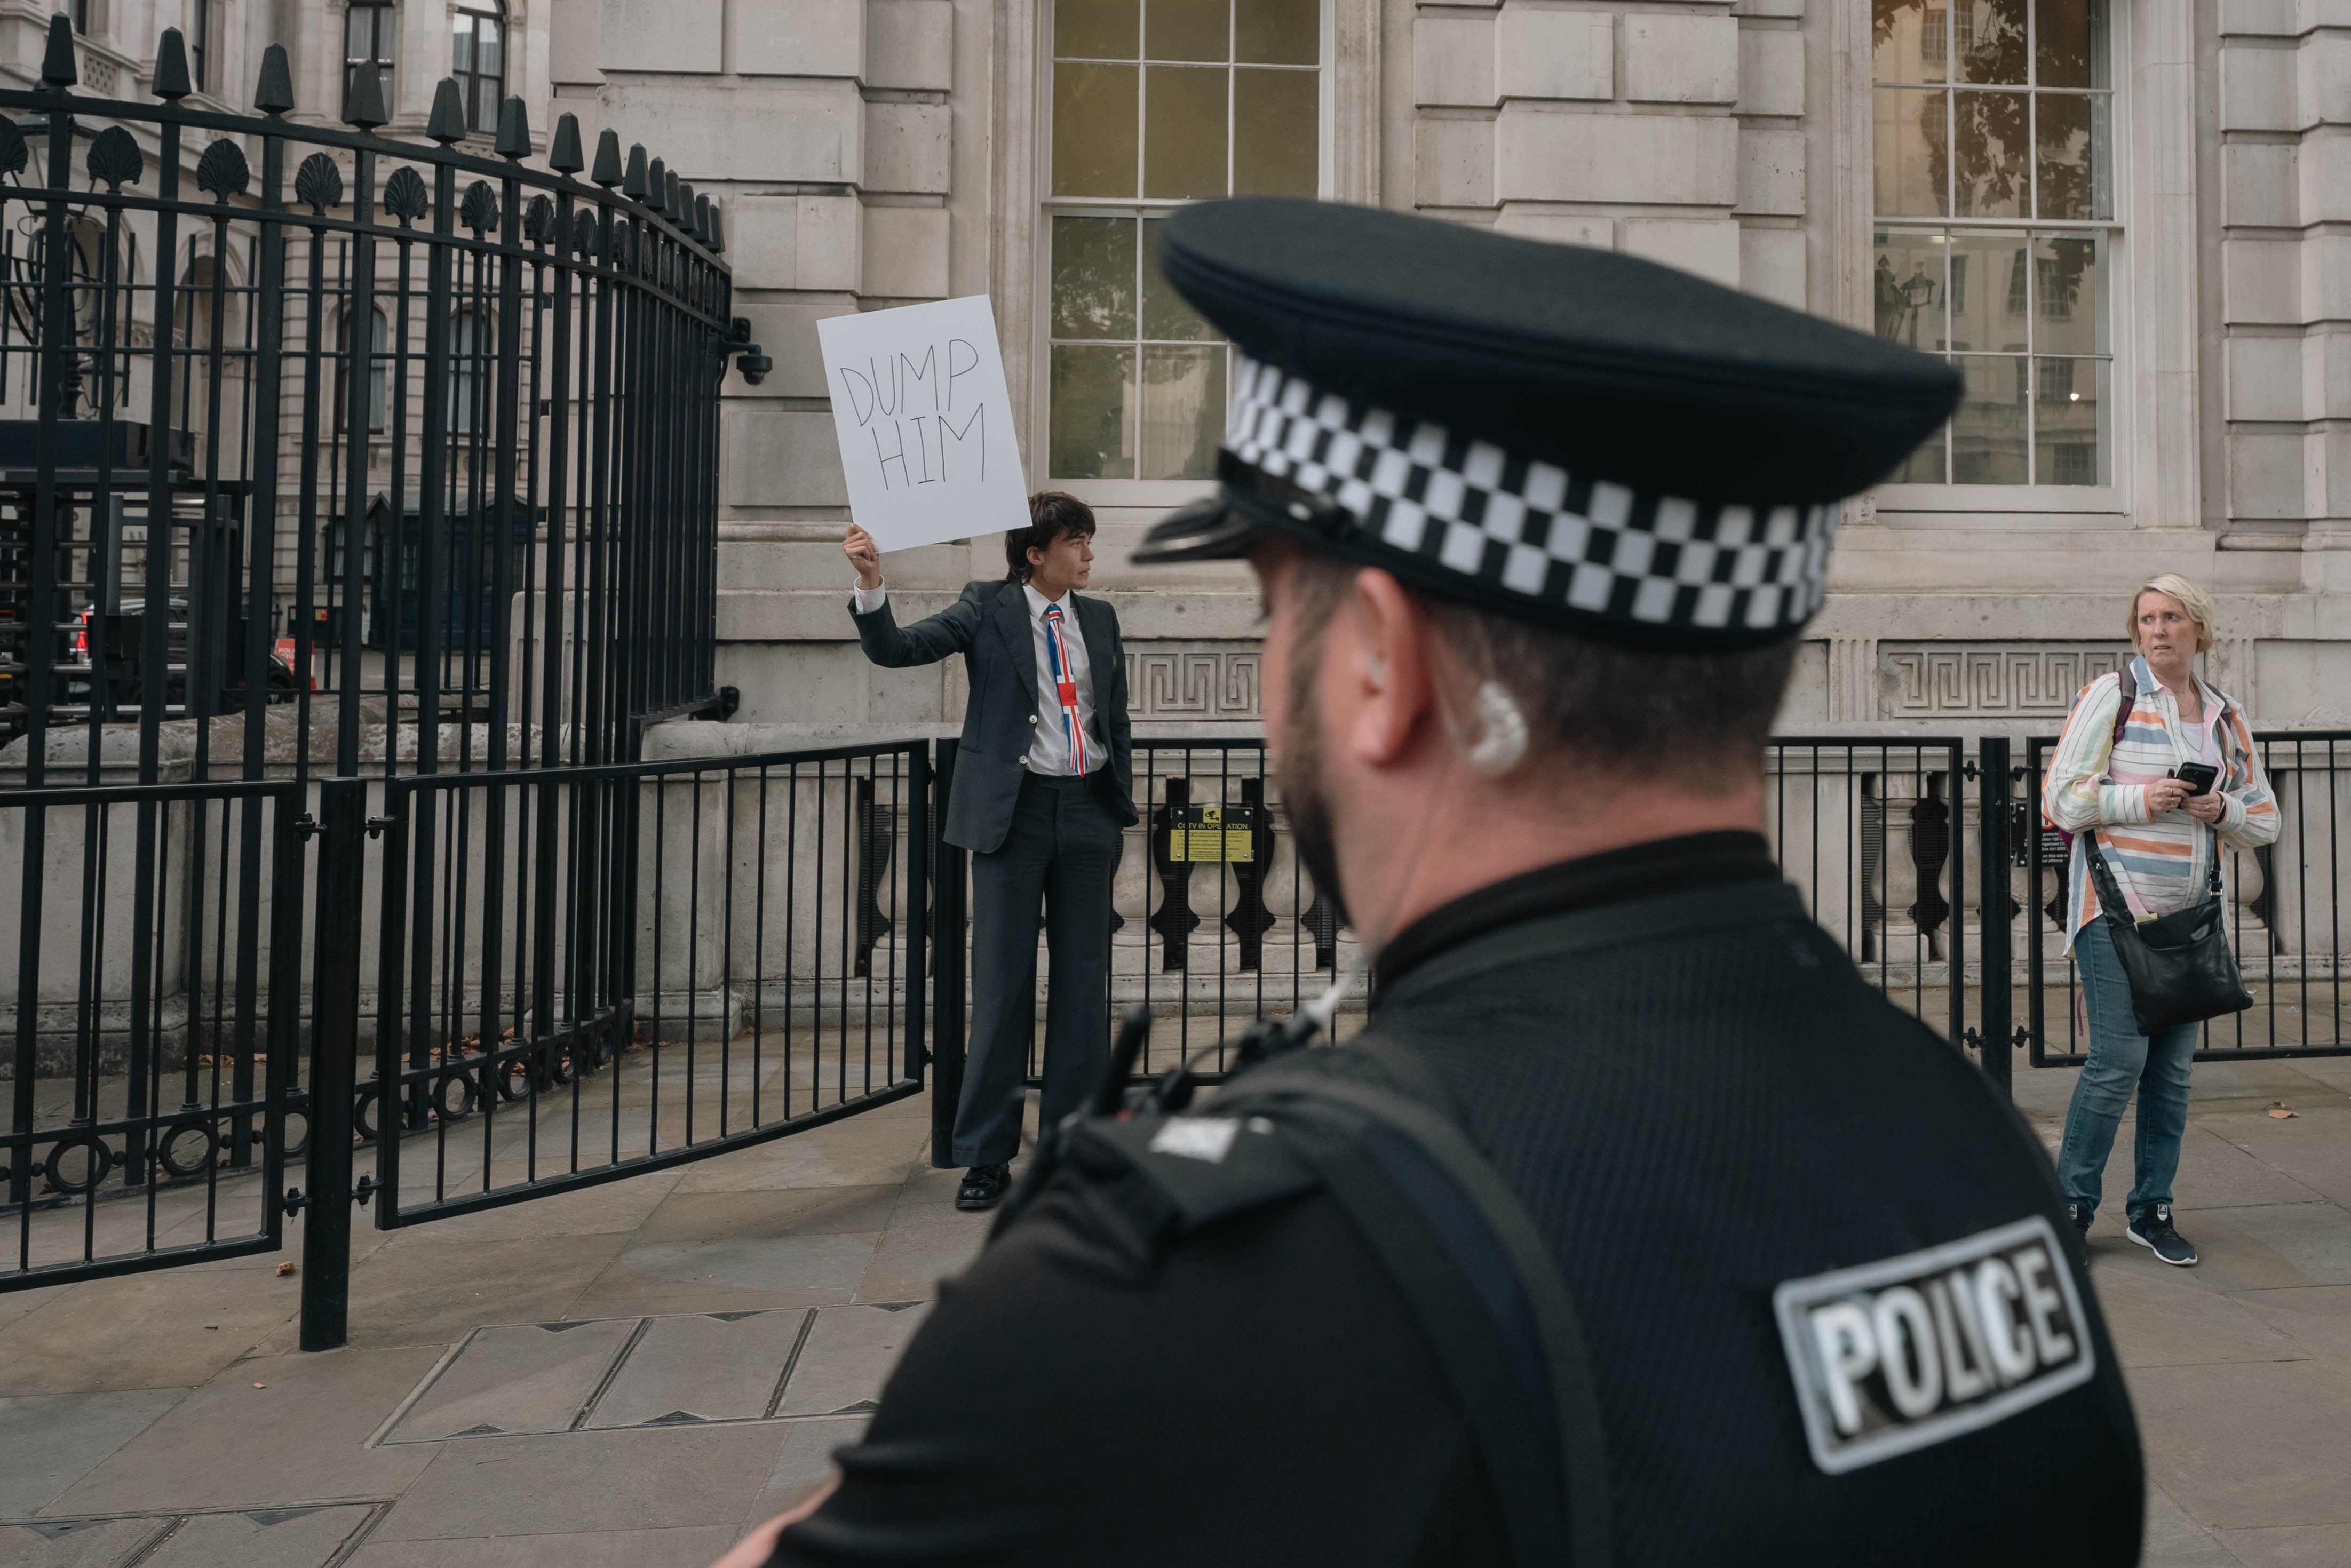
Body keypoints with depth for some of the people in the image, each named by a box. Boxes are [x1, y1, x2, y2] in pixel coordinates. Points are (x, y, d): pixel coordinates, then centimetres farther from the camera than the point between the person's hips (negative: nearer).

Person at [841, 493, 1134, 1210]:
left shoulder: (1099, 617, 11)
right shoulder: (986, 609, 0)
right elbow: (896, 649, -10)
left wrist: (1121, 813, 12)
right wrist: (870, 583, -27)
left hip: (1086, 806, 4)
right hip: (1014, 807, -4)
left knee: (1084, 978, 7)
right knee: (1003, 982, -1)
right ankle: (986, 1154, 9)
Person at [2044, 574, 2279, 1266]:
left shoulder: (2225, 716, 13)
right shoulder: (2111, 695, -1)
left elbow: (2265, 821, 16)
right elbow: (2060, 796, -5)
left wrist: (2222, 809, -5)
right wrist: (2139, 799, -17)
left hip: (2189, 911, 5)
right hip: (2116, 905, -5)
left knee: (2174, 1066, 6)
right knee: (2119, 1058, -10)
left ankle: (2151, 1209, 18)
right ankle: (2071, 1205, 3)